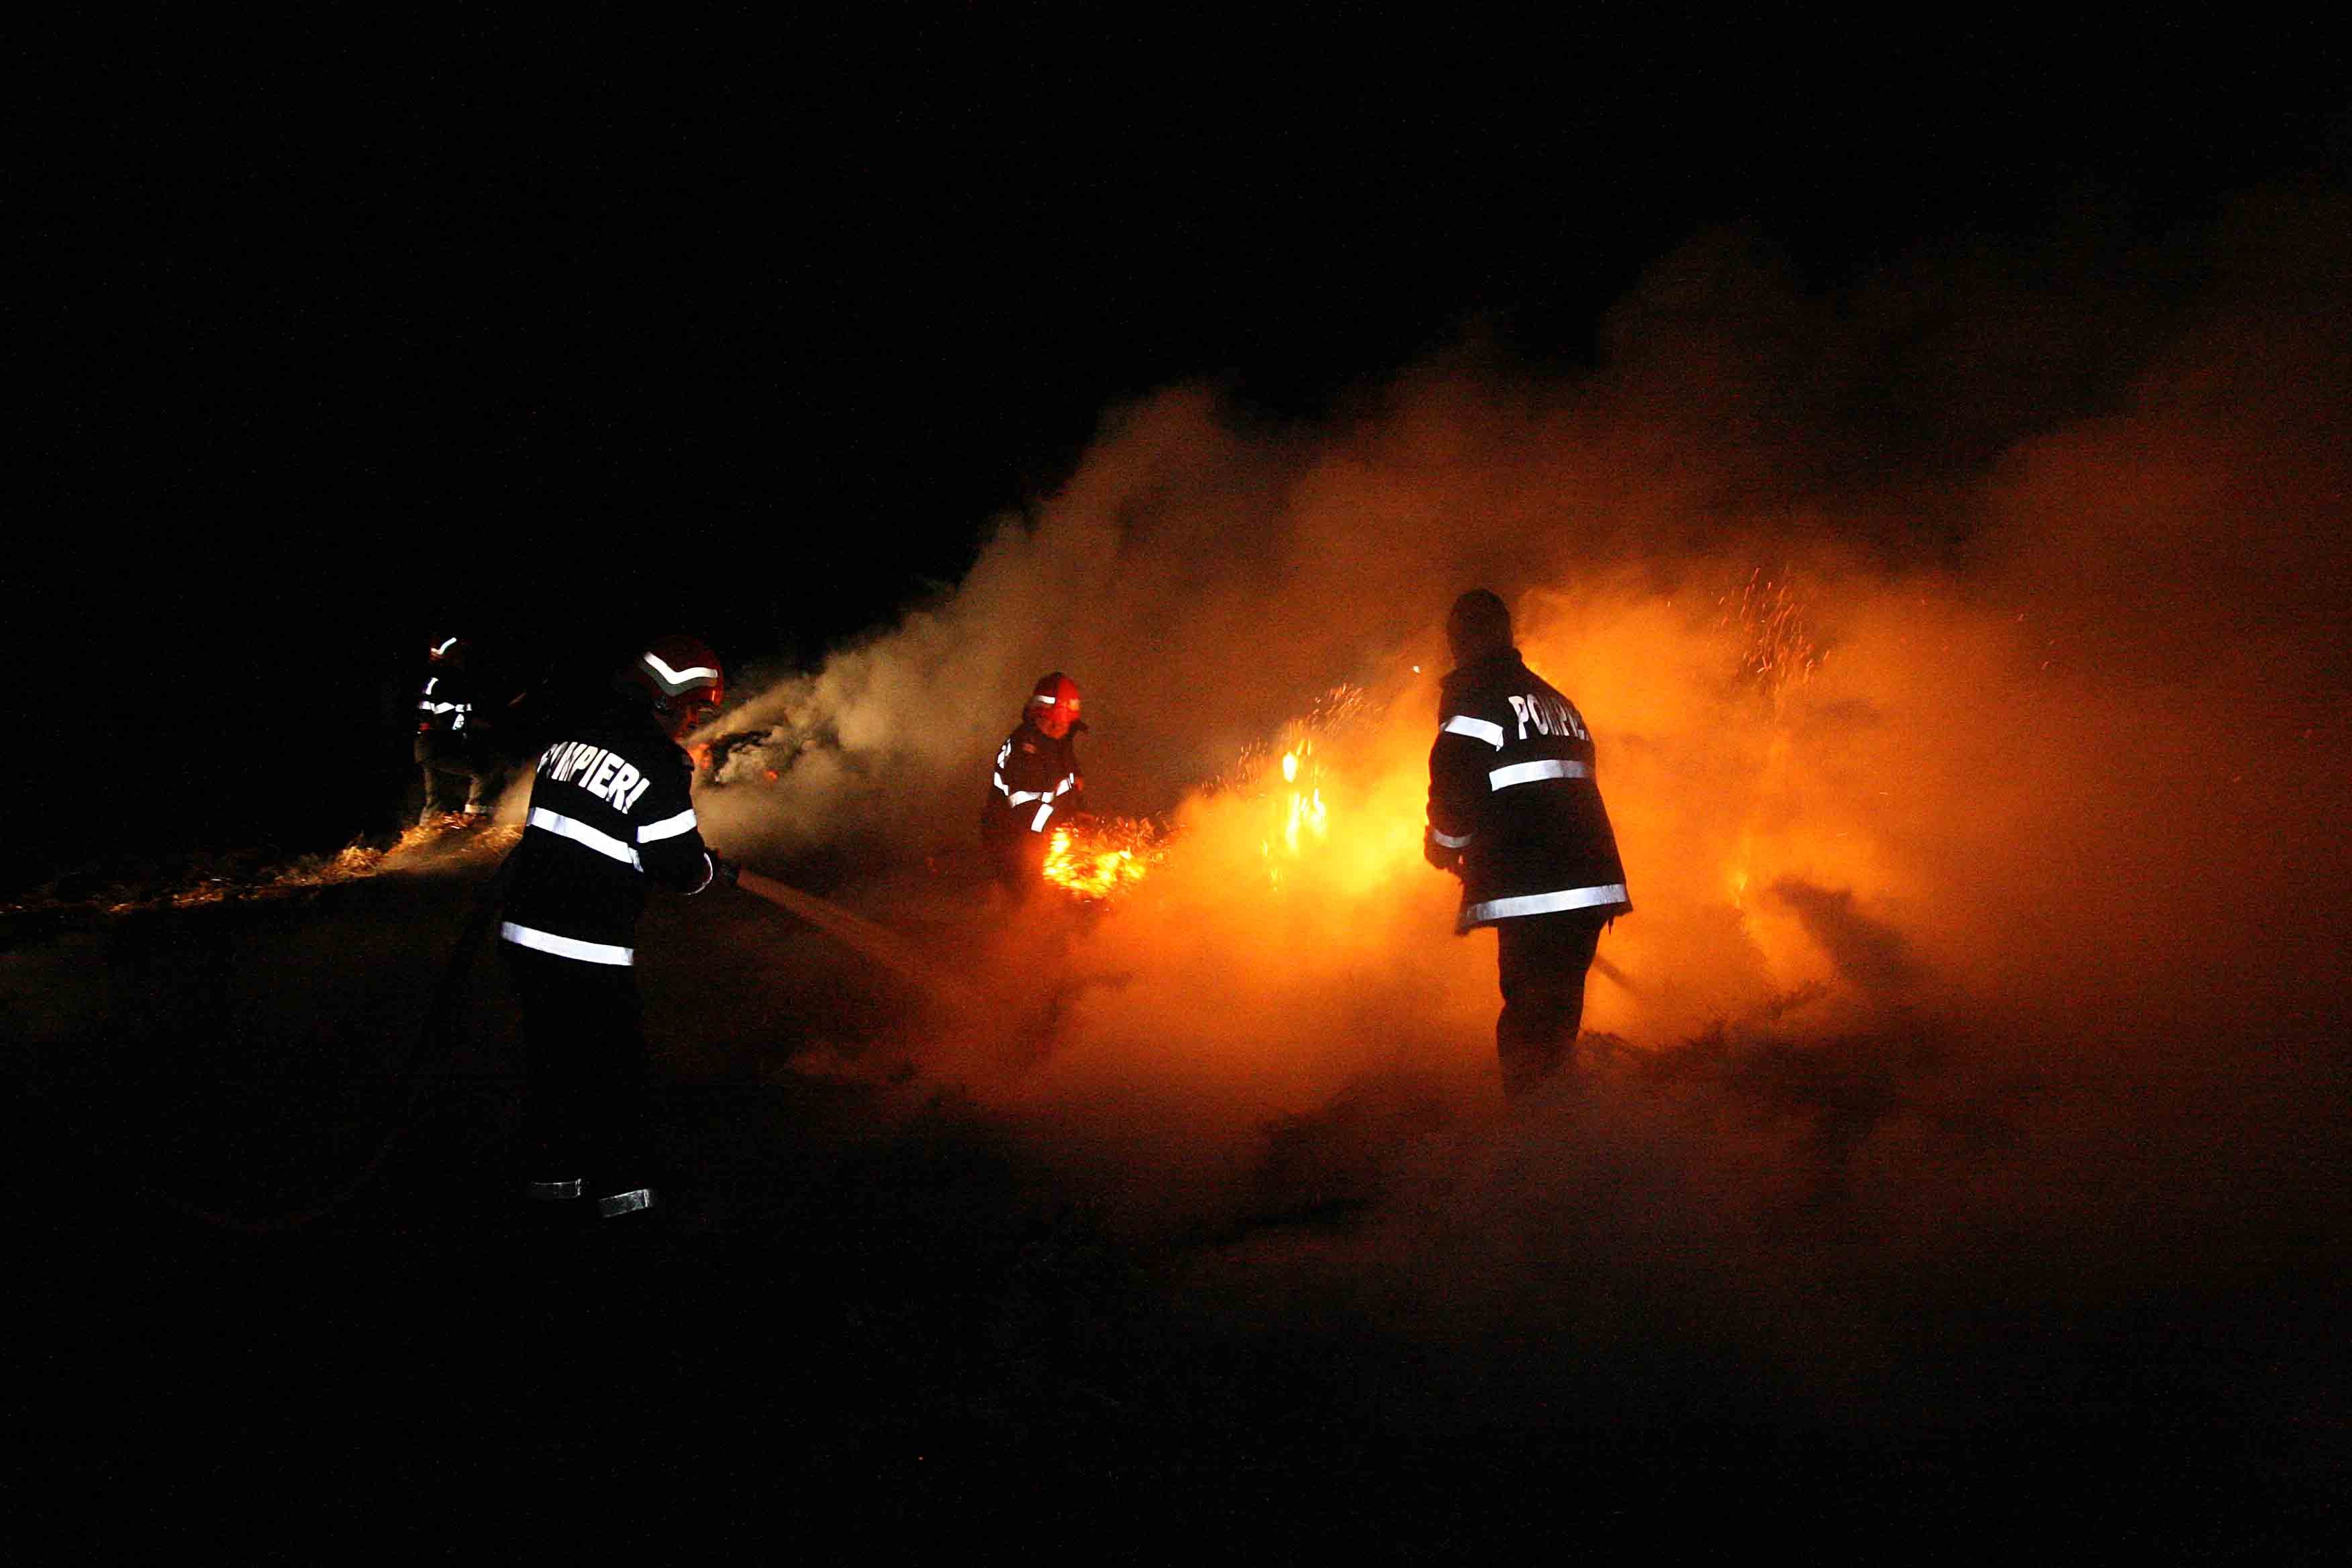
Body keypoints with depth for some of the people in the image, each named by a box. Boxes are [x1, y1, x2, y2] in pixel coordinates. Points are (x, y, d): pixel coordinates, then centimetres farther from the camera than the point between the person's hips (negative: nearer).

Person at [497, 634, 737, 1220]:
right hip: (587, 947, -8)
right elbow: (679, 866, -12)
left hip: (522, 929, 8)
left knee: (549, 1048, 20)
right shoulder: (660, 768, -15)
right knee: (615, 1059, 7)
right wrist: (712, 868, 11)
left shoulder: (571, 735, 9)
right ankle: (621, 1184, 14)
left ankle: (551, 1169, 32)